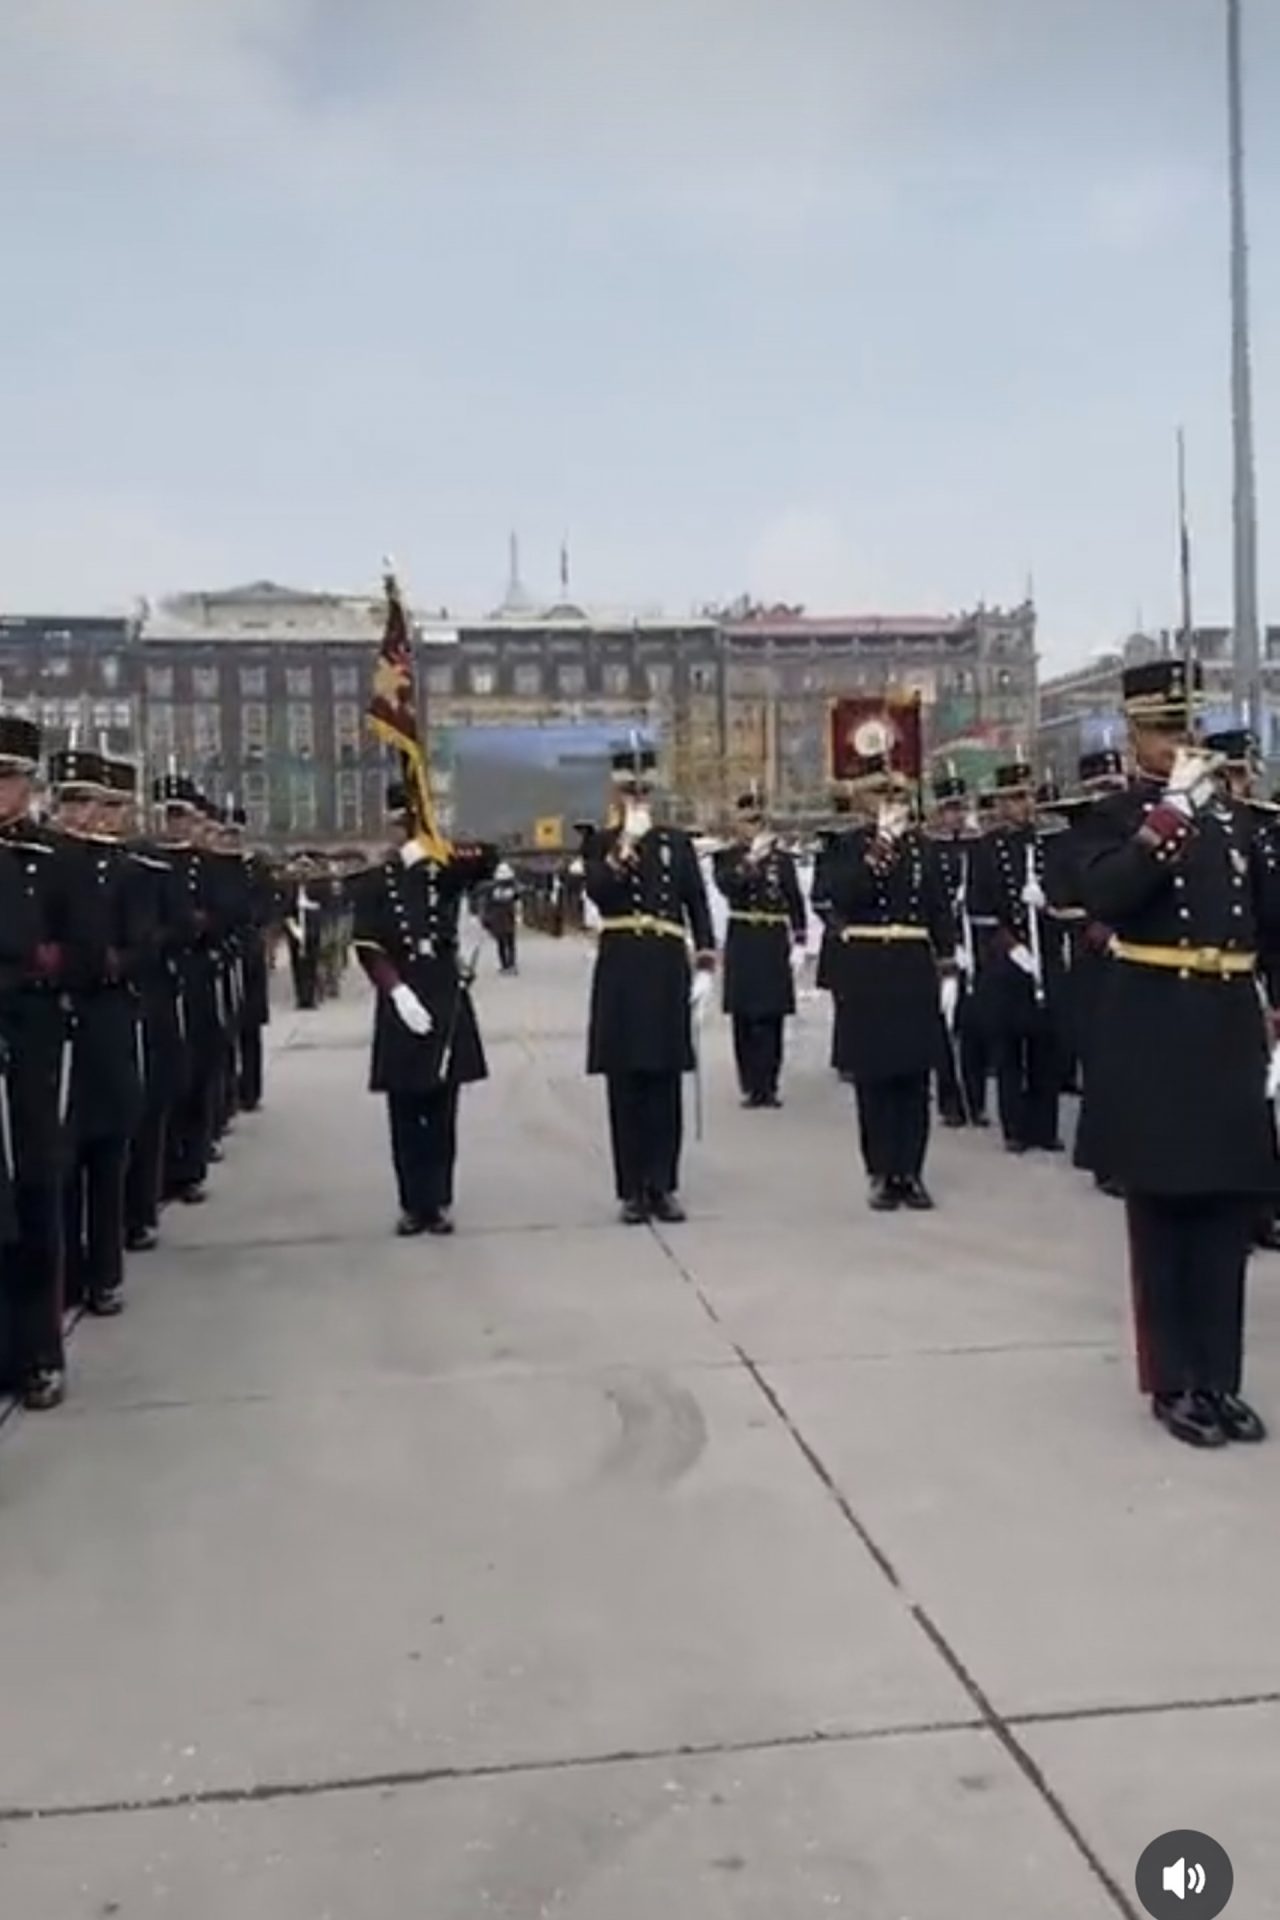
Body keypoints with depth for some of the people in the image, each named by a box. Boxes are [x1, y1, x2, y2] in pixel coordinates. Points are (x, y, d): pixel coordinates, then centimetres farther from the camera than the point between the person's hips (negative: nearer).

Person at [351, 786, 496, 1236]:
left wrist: (432, 850, -23)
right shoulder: (374, 882, 4)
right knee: (405, 1113, 4)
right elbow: (368, 948, -3)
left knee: (442, 1110, 5)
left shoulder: (446, 870, 6)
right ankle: (413, 1204, 12)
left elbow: (489, 858, -14)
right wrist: (399, 992, -14)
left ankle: (439, 1202, 13)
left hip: (446, 1001, 0)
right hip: (401, 1005, 0)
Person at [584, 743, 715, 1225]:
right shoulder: (601, 844, 7)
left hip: (667, 970, 1)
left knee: (665, 1081, 3)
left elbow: (698, 906, 9)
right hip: (621, 971, -1)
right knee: (626, 1082, 1)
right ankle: (632, 1190, 7)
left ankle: (663, 1186, 11)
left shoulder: (678, 842, 11)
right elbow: (597, 891, -13)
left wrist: (705, 964, 0)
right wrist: (625, 845, -21)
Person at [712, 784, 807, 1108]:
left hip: (775, 942, 1)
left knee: (772, 1016, 1)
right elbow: (727, 885, -19)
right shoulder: (726, 857, 3)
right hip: (743, 943, -1)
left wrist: (799, 942, 3)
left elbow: (796, 903, 9)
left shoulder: (782, 857, 9)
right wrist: (753, 858, -30)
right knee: (745, 1017, -1)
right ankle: (751, 1086, 6)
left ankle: (767, 1085, 8)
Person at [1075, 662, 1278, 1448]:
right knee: (1164, 1213, 2)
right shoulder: (1115, 816, -1)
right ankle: (1175, 1384, 12)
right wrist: (1169, 817, -25)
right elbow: (1106, 898, -21)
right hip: (1155, 1033, -5)